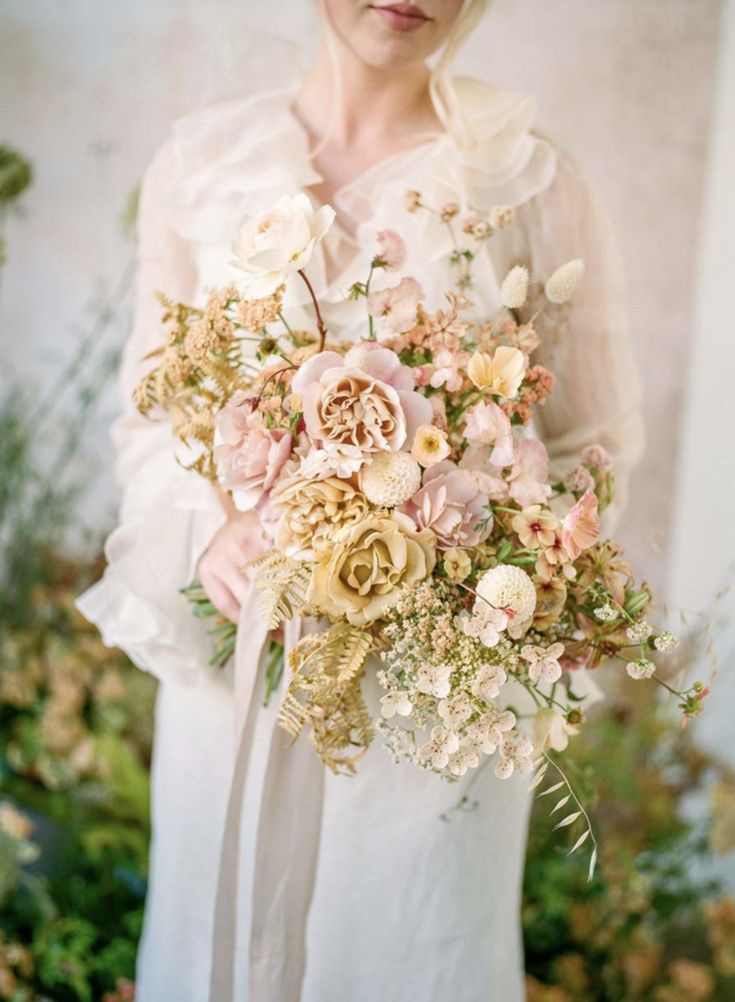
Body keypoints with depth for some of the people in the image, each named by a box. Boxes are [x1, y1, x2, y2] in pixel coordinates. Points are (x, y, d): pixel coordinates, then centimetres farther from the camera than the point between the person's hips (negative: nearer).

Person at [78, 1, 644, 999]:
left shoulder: (538, 183, -6)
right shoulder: (199, 162, 0)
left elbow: (593, 445, -2)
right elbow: (151, 411, 5)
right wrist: (211, 528, -16)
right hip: (234, 663, 2)